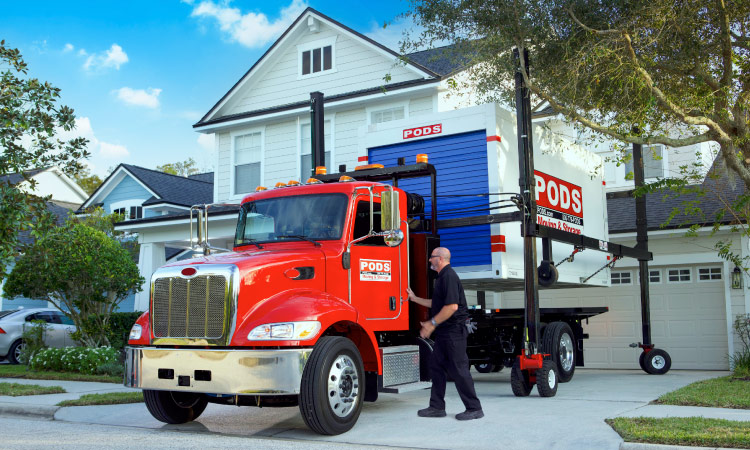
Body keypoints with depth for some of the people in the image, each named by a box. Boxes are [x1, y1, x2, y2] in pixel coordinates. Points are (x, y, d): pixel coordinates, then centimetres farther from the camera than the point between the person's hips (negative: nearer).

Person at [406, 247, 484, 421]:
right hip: (444, 333, 11)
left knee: (459, 370, -5)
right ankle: (437, 407, 18)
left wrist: (432, 323, -19)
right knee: (436, 367, 12)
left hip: (454, 331, -11)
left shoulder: (449, 276, -16)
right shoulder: (443, 277, 18)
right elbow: (437, 304, 26)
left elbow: (452, 306, -24)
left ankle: (474, 409, 3)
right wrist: (414, 298, 31)